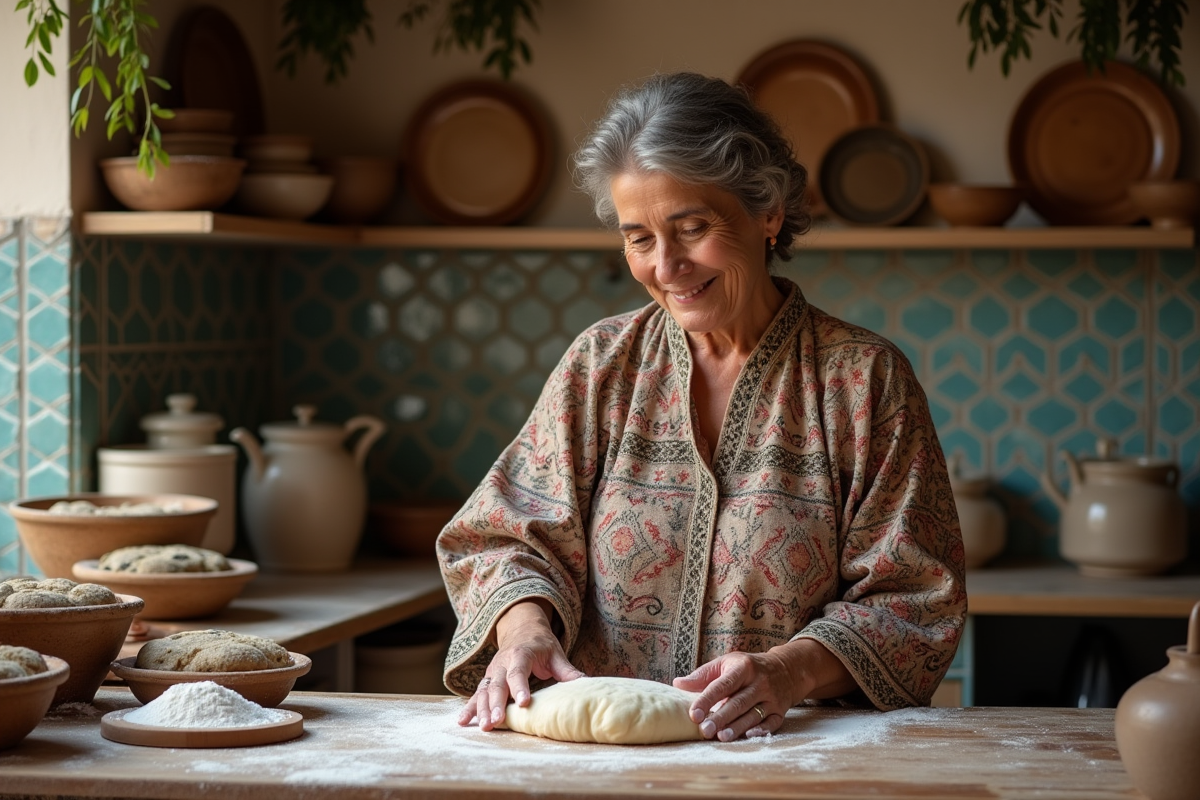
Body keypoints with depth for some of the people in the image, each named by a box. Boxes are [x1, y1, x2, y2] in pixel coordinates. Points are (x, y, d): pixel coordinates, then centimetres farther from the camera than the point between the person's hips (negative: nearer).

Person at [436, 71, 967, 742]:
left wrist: (791, 669, -19)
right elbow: (511, 537, 8)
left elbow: (911, 599, -1)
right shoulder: (600, 364, 10)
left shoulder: (865, 377, 2)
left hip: (798, 751, -3)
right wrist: (526, 624, -15)